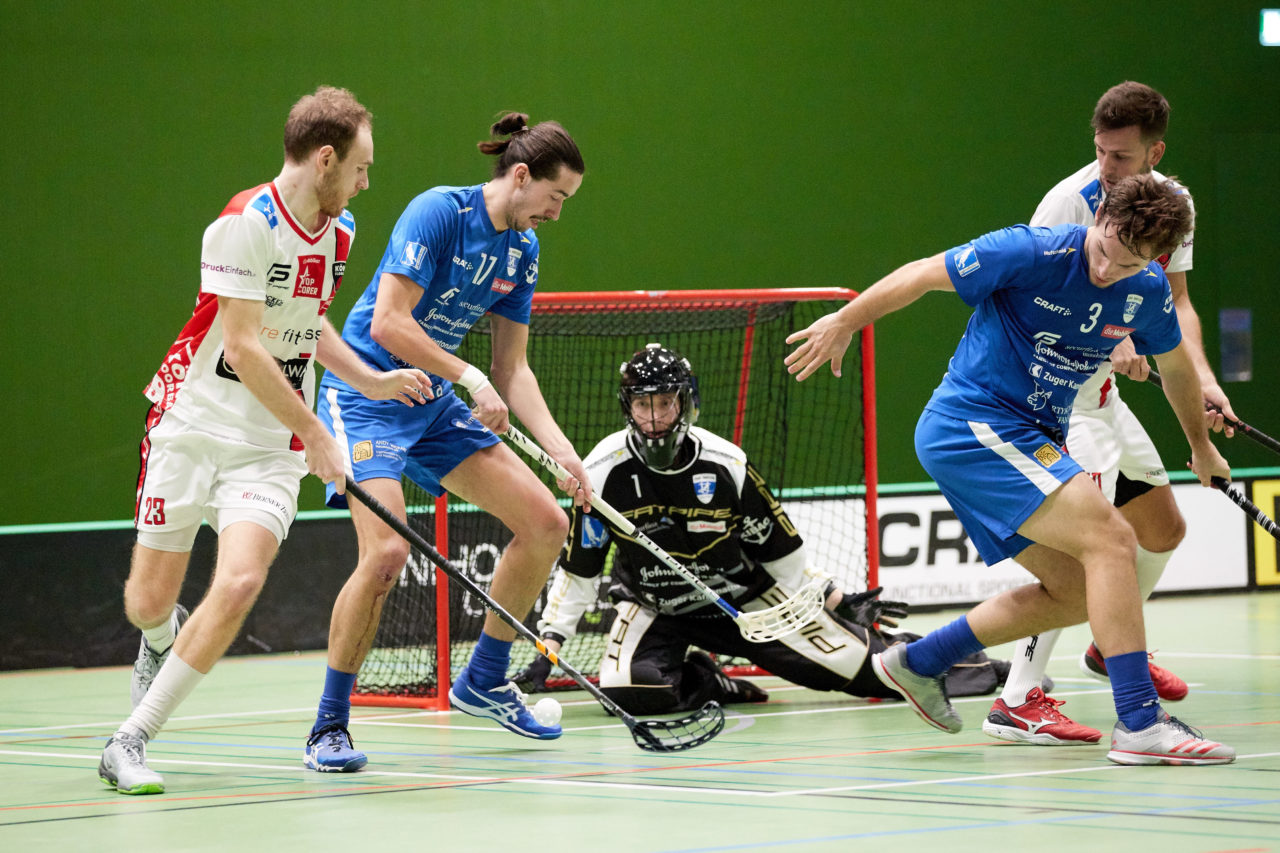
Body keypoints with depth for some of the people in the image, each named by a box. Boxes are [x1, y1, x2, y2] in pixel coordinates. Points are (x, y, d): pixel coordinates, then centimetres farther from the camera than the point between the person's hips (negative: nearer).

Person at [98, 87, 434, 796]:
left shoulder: (337, 232, 7)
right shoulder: (245, 224, -17)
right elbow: (243, 346, -19)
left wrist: (371, 381, 18)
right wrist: (314, 433, -14)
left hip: (270, 446, 5)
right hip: (192, 426, -5)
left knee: (240, 583, -19)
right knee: (150, 601, 1)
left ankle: (129, 743, -10)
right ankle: (162, 640, 43)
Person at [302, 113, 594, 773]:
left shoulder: (523, 250, 6)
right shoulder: (438, 212, -18)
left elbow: (512, 368, 10)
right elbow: (388, 323, -23)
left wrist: (560, 448, -1)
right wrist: (472, 379, -22)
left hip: (434, 406, 8)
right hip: (366, 393, -8)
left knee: (546, 523, 1)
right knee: (387, 551, -25)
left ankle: (482, 681, 18)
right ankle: (328, 726, -10)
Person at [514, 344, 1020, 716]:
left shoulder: (726, 465, -17)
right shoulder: (603, 472, -17)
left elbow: (779, 547, -3)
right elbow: (576, 570, -9)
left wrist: (836, 602, 0)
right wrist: (547, 651, -14)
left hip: (745, 598, 0)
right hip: (651, 606, 0)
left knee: (854, 664, -8)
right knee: (628, 692, -31)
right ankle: (701, 682, 1)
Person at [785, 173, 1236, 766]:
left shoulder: (1148, 292, 0)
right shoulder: (1031, 253, -20)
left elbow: (1174, 363, 21)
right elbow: (923, 275, -8)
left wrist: (1201, 446, 35)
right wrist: (844, 324, 0)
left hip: (1028, 440, 8)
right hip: (974, 423, -8)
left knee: (1076, 593, 9)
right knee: (1110, 538, -21)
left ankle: (917, 662, 22)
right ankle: (1139, 722, -24)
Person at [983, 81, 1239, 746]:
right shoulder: (1071, 201, -20)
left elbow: (1176, 299, 4)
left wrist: (1202, 377, -13)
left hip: (1101, 392, 8)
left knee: (1163, 529, 19)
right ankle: (1018, 702, -28)